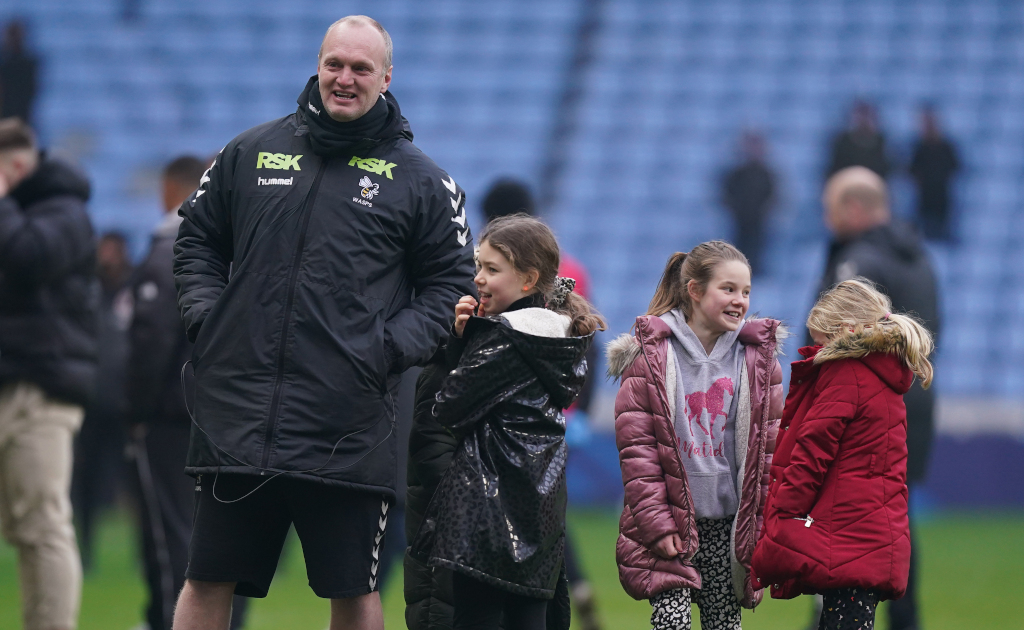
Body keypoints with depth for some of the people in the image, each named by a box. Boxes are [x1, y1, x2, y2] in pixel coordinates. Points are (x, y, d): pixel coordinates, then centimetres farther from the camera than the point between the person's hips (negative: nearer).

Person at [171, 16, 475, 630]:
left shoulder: (419, 180, 5)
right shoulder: (252, 152, 11)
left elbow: (451, 281, 7)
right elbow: (197, 239, 20)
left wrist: (389, 348, -7)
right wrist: (207, 316, 5)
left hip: (349, 425, -2)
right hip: (236, 411, 2)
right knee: (208, 579, 4)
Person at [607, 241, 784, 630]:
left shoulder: (758, 358, 5)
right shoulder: (650, 354, -4)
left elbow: (770, 445, 7)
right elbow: (636, 445, -7)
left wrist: (762, 522, 0)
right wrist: (656, 522, -13)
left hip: (728, 523, 3)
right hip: (669, 520, -3)